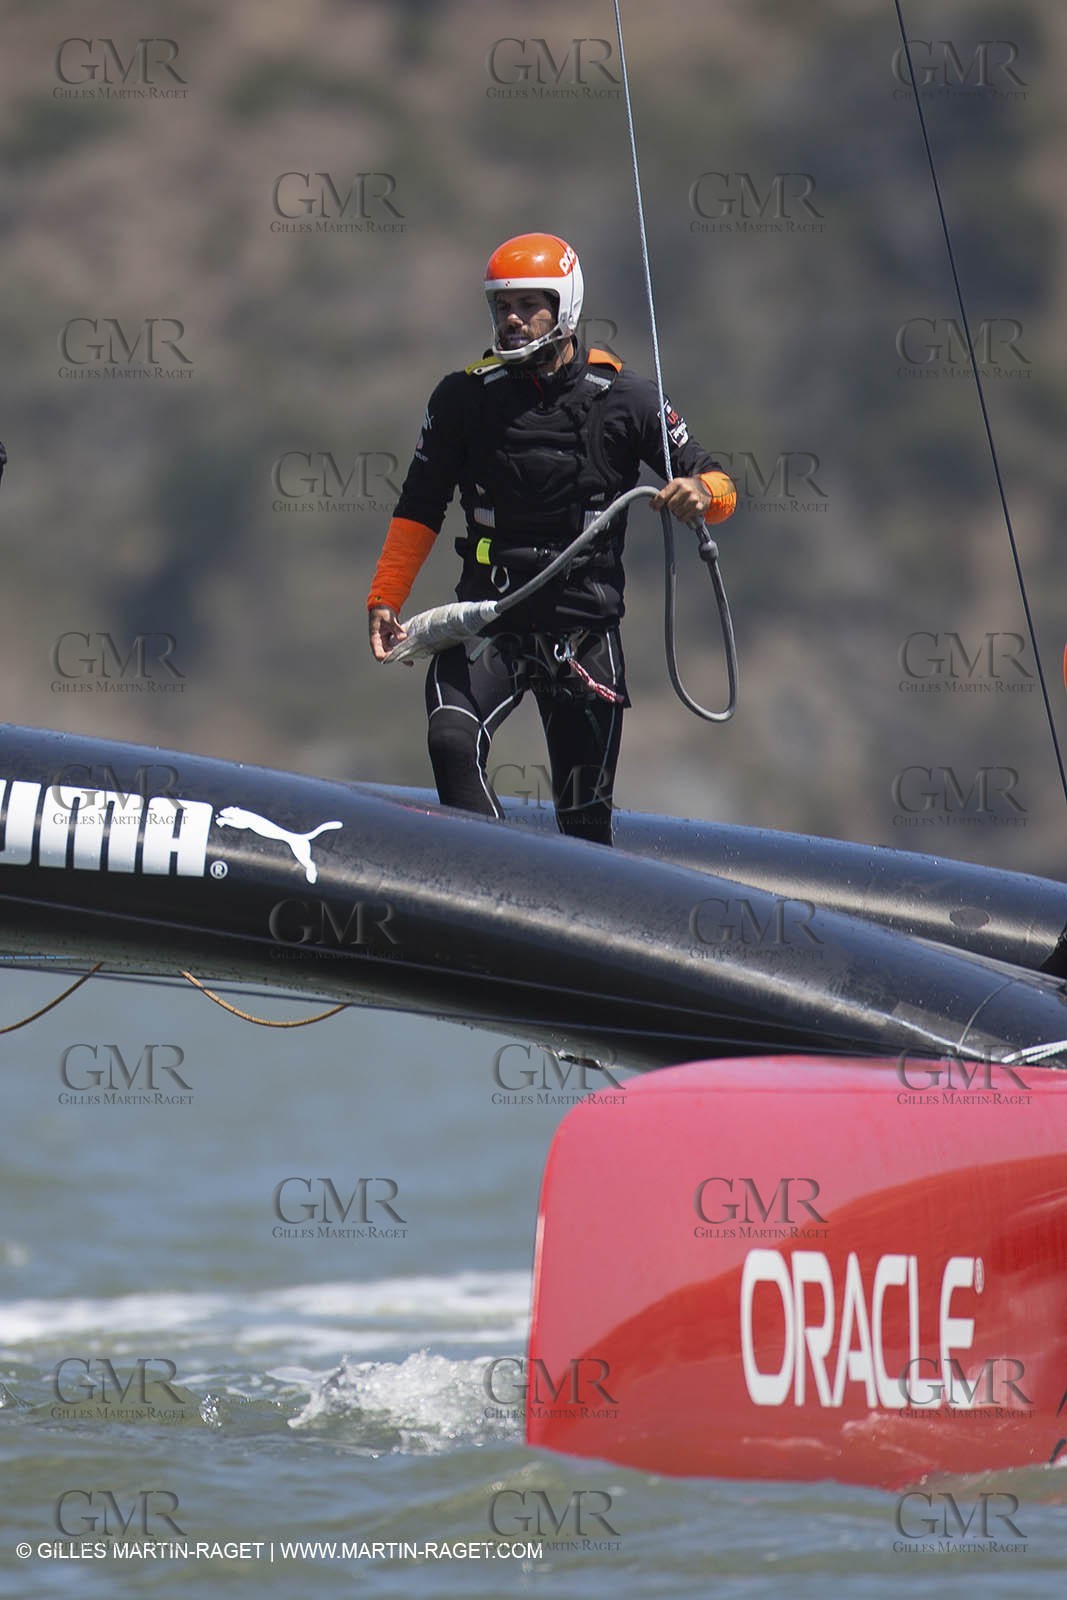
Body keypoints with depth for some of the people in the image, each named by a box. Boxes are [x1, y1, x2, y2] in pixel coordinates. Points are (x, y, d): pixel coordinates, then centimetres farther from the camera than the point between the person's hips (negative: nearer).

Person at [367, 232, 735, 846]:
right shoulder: (465, 397, 4)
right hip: (489, 616, 0)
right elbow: (420, 509, 12)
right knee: (453, 741, -27)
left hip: (586, 627, 0)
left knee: (585, 813, 3)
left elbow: (718, 485, 4)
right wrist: (385, 600, 3)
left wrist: (699, 493, -19)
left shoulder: (623, 397, 1)